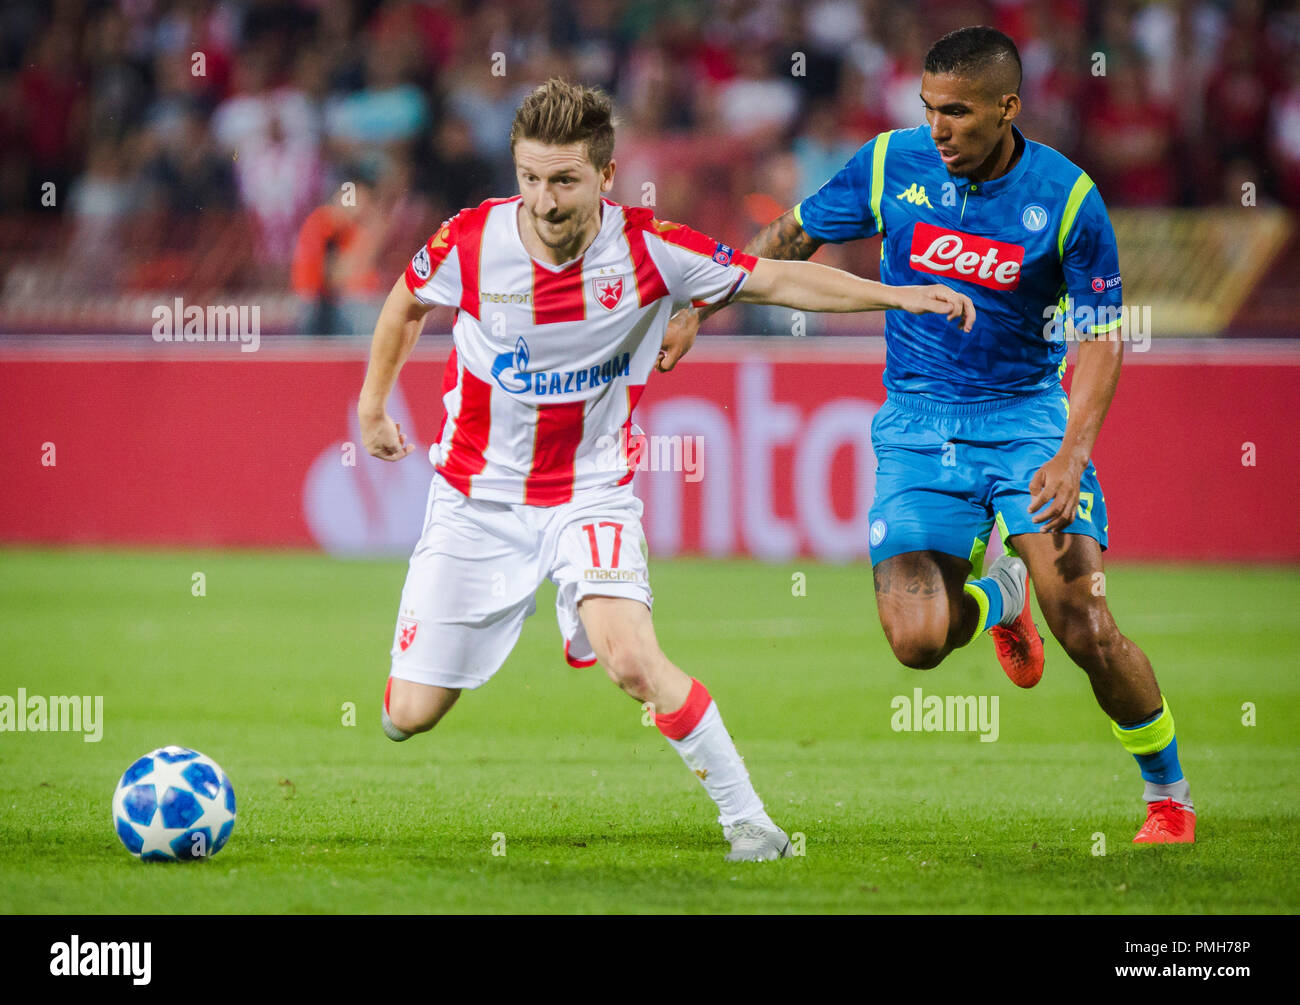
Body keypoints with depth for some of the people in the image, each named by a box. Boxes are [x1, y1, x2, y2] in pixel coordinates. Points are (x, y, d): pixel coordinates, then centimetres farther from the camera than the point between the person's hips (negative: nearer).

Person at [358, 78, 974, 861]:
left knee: (631, 659, -27)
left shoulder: (650, 250, -16)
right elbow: (409, 302, 8)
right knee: (412, 715, -1)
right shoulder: (472, 241, -15)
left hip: (590, 493, -1)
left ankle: (746, 816, -10)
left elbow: (774, 280, -7)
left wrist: (898, 295, -15)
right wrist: (374, 403, 15)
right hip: (477, 495, 1)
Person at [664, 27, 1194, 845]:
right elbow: (793, 236, 12)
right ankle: (995, 594, 23)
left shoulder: (1069, 199, -11)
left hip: (1025, 413, -2)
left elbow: (1102, 337, -7)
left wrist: (1071, 456, -20)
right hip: (917, 423, 2)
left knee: (1084, 626, -18)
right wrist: (699, 309, 9)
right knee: (916, 640, -16)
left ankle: (1168, 791, 7)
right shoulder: (891, 165, -5)